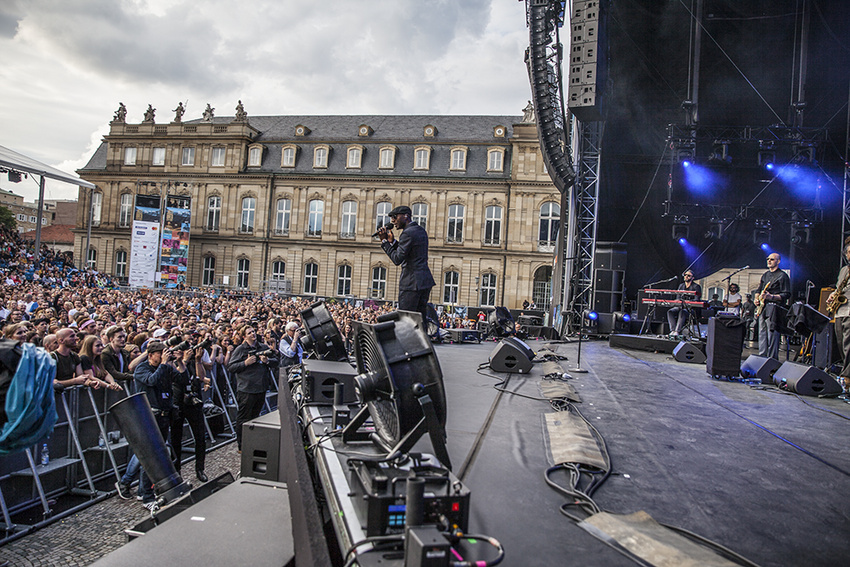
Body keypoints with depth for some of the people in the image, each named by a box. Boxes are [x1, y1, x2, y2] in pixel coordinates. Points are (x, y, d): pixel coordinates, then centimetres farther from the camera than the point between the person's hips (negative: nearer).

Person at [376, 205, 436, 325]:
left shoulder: (407, 233, -14)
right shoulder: (421, 231, 16)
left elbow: (397, 259, -16)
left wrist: (385, 241, -9)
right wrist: (392, 241, 9)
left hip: (411, 283, -9)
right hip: (425, 280, 9)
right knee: (421, 321, 12)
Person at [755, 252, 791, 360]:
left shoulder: (782, 276, -3)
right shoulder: (765, 275, 20)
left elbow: (786, 295, -9)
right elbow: (758, 289, 27)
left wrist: (771, 297, -21)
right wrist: (757, 298, 8)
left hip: (774, 309, -8)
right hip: (762, 308, 8)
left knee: (772, 334, -9)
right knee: (762, 334, 8)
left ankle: (772, 360, -6)